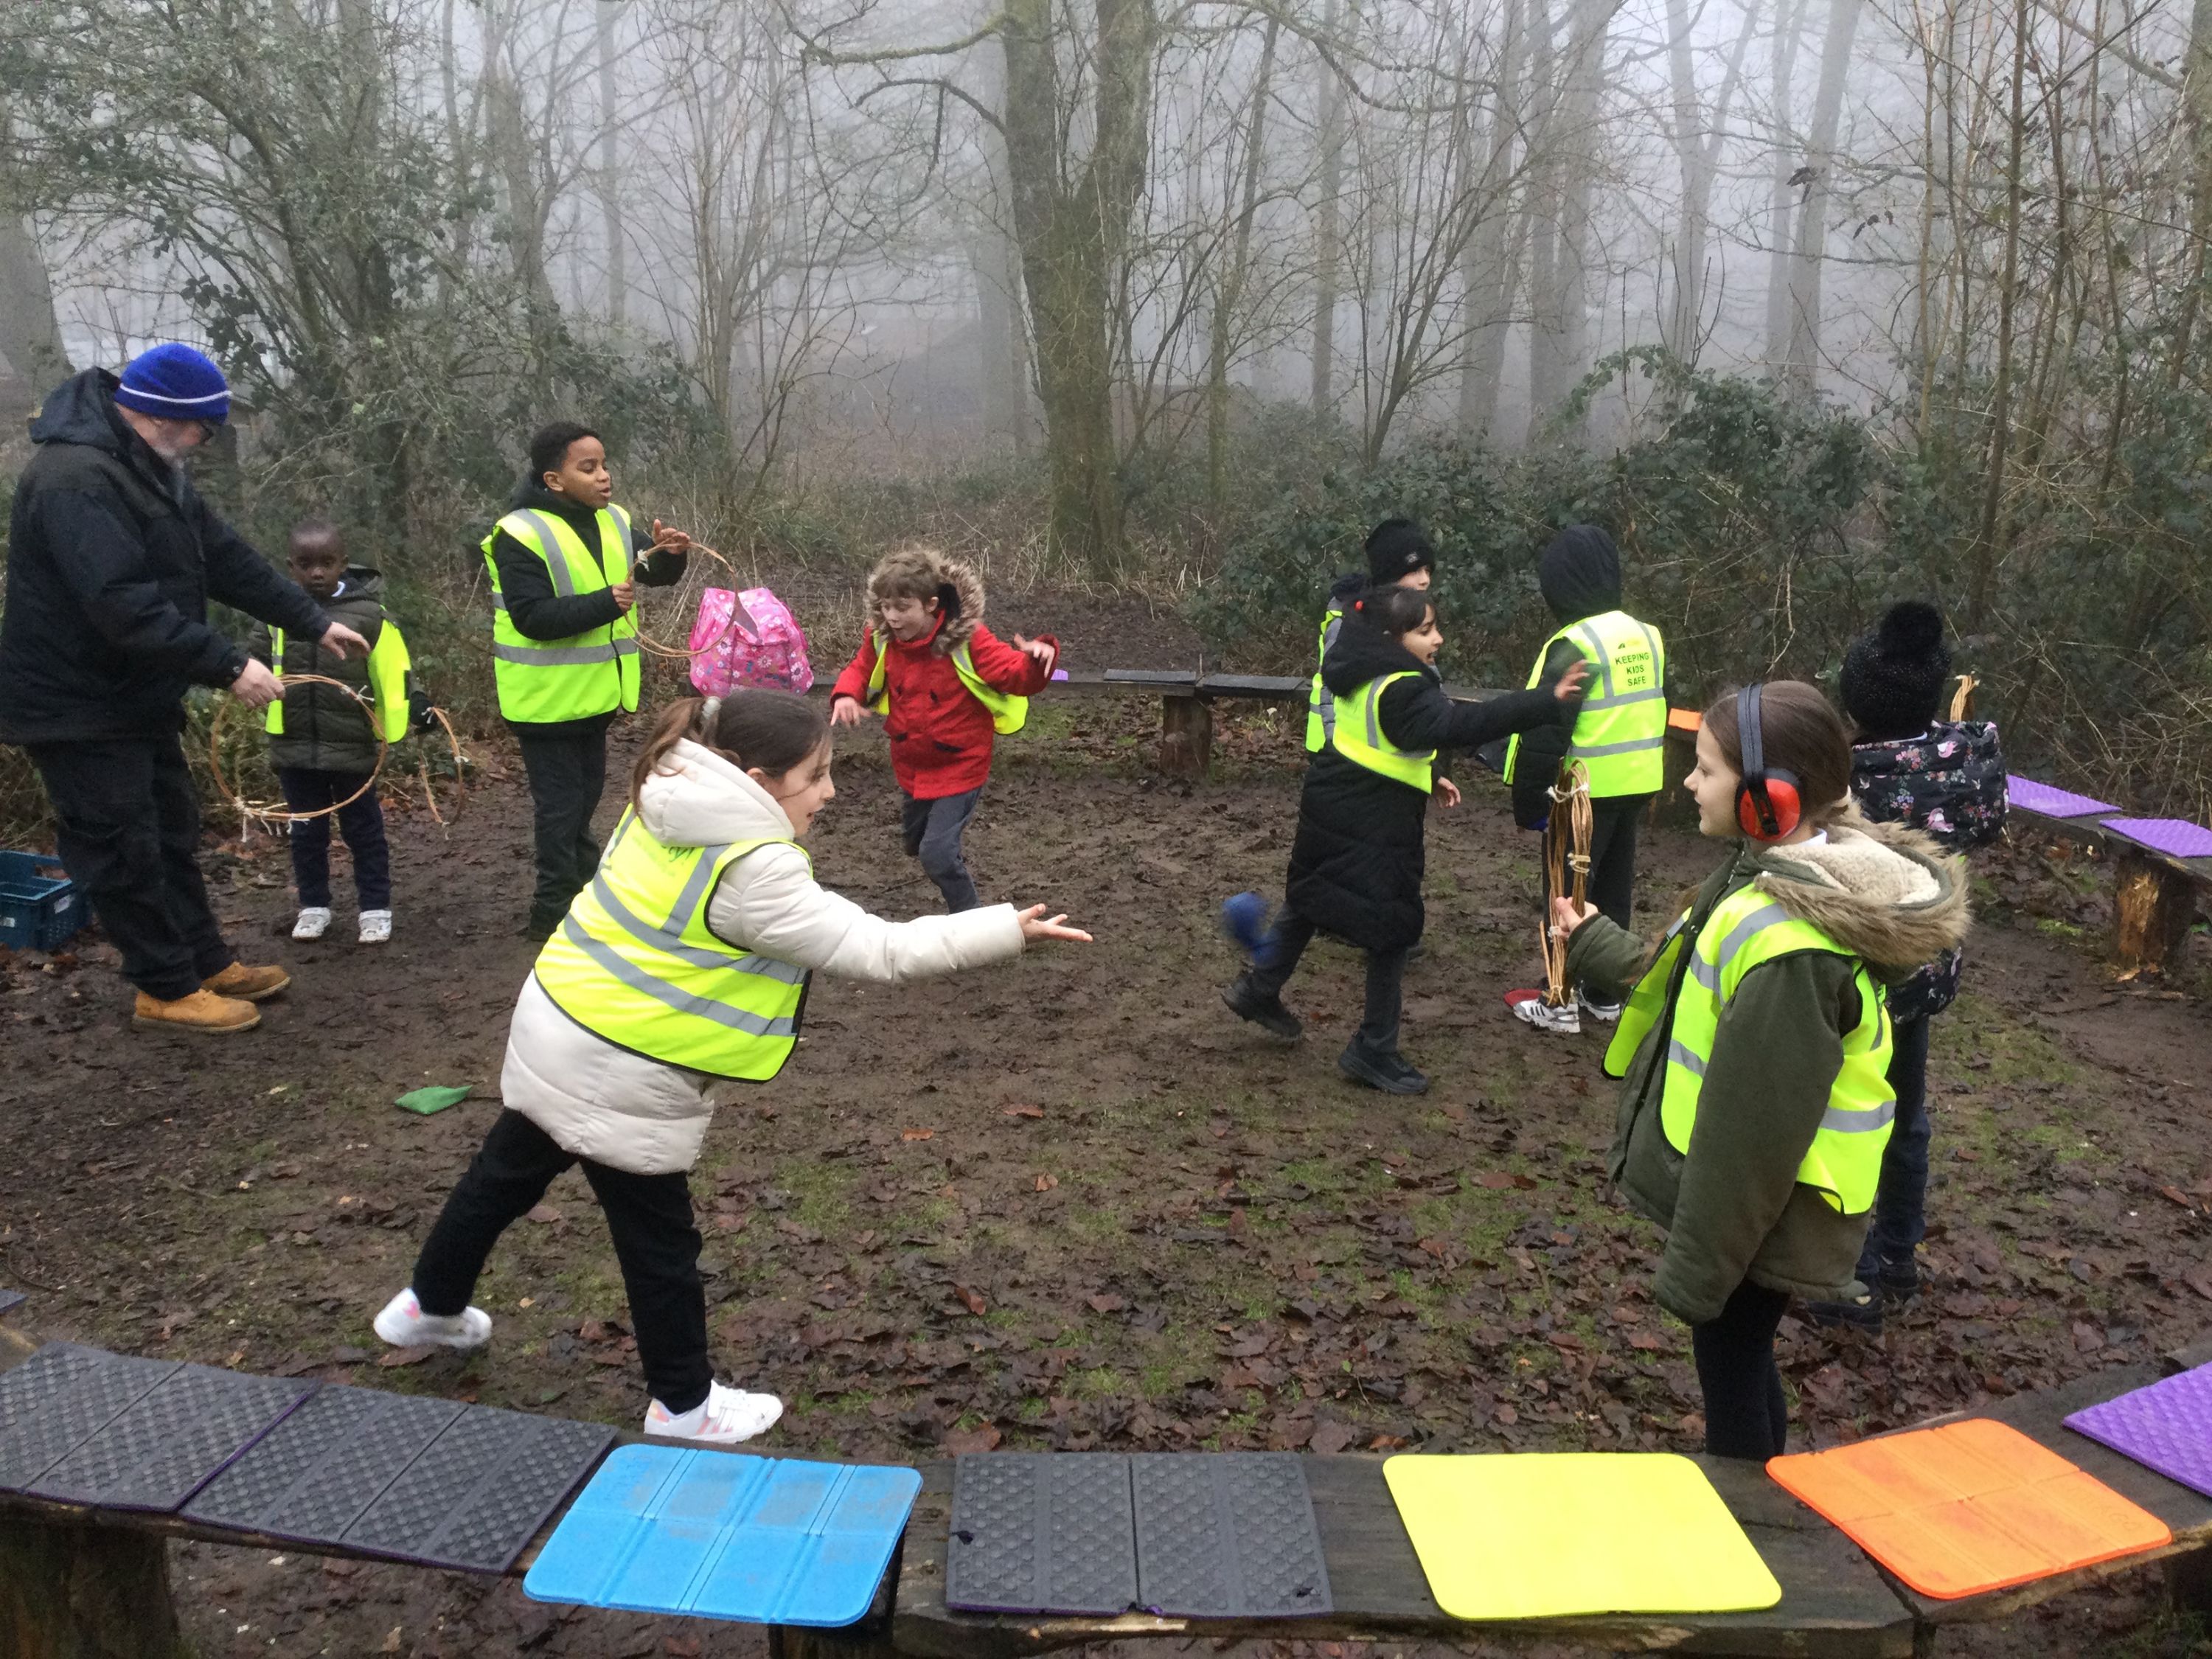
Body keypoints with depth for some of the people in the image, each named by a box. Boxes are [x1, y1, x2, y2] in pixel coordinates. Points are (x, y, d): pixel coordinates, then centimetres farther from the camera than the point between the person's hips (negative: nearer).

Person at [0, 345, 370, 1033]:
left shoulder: (151, 470, 8)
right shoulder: (75, 480, -26)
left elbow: (226, 558, 11)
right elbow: (127, 607, -34)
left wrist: (314, 622, 11)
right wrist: (230, 666, -32)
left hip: (136, 696, 10)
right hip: (78, 708, -10)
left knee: (172, 833, 17)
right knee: (125, 852, 1)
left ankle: (209, 963, 29)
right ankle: (167, 990, 13)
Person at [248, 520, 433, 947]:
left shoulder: (367, 614, -10)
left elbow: (394, 670, -7)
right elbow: (255, 659, 14)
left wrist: (414, 707, -18)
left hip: (352, 747, -3)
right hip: (294, 748, 3)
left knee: (363, 831, 9)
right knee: (306, 832, 15)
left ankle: (376, 909, 20)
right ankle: (314, 907, 28)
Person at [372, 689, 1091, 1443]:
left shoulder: (667, 803, -1)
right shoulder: (752, 870, -26)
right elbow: (875, 952, -25)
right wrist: (1009, 929, -24)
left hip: (553, 1032, 9)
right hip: (619, 1076, -9)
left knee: (505, 1177, 29)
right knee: (659, 1241, 10)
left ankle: (430, 1308, 51)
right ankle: (684, 1407, 28)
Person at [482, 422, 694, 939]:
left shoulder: (613, 522, 4)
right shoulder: (521, 534, -18)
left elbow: (657, 574, 5)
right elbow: (532, 617, -25)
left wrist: (669, 553, -17)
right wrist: (605, 603, -34)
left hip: (594, 692, 7)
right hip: (548, 697, -7)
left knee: (585, 796, 20)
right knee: (560, 805, 0)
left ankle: (583, 891, 36)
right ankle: (555, 912, 12)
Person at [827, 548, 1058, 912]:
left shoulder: (968, 639, -23)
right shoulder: (882, 639, -10)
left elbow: (1017, 675, -23)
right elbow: (860, 671, 8)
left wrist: (1038, 657, -47)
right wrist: (846, 695, -16)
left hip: (959, 767, -6)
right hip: (912, 768, 6)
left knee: (937, 854, -11)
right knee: (917, 844, 24)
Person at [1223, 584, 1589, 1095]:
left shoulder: (1366, 675, 4)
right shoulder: (1403, 691, -26)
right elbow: (1461, 725, -41)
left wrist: (1426, 776, 15)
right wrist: (1547, 702, -45)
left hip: (1331, 812, 10)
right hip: (1373, 836, -9)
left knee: (1309, 901, 26)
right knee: (1393, 932, 2)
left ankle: (1259, 990, 42)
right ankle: (1374, 1051, 10)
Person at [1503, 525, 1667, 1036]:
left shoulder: (1574, 645, -18)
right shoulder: (1647, 637, 6)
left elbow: (1545, 733, -19)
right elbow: (1658, 716, 14)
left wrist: (1528, 802, -11)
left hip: (1585, 792, -7)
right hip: (1636, 786, 7)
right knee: (1614, 891, 17)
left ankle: (1561, 1003, 11)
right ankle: (1604, 995, 26)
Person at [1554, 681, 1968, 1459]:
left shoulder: (1789, 945, -33)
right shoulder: (1770, 875, -2)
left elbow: (1756, 1128, -27)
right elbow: (1685, 987, 14)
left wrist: (1698, 1267, -18)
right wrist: (1592, 943, 26)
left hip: (1758, 1217, -10)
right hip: (1737, 1191, 10)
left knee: (1730, 1360, 11)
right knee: (1737, 1357, 25)